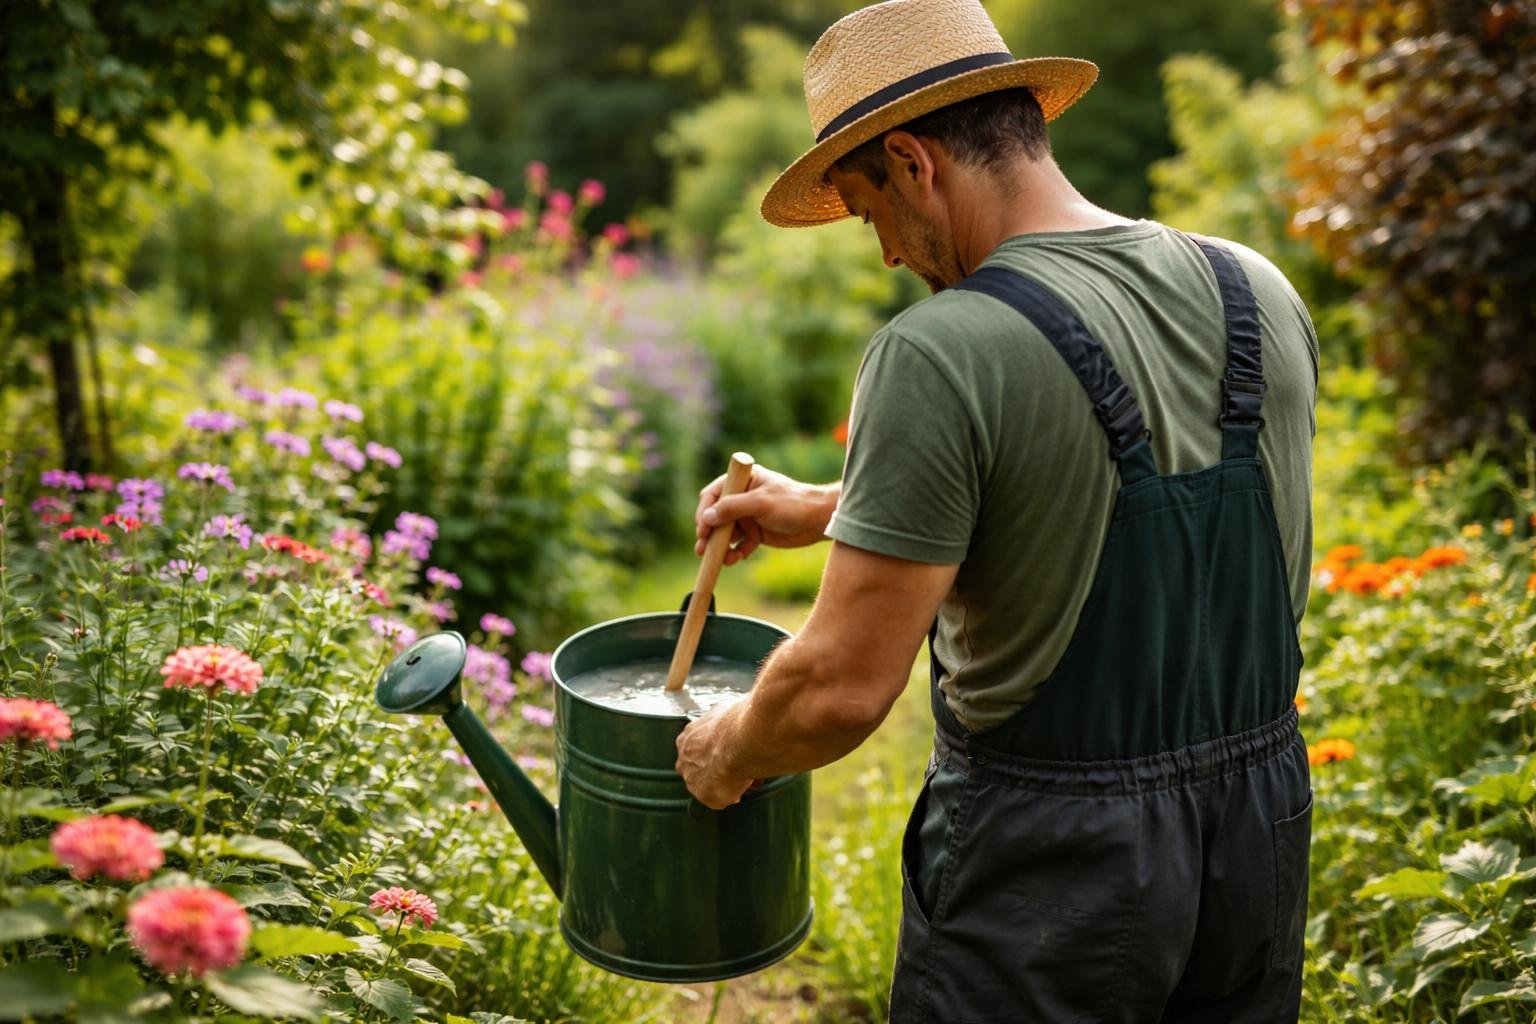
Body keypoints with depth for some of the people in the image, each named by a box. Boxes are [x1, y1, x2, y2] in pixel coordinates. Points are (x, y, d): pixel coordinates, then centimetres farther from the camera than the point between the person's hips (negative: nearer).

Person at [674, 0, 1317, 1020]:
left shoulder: (941, 353, -22)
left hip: (1052, 856, -7)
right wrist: (824, 509, 18)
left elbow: (843, 689, -22)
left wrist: (725, 755, 1)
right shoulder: (1262, 293, 1)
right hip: (1262, 827, 7)